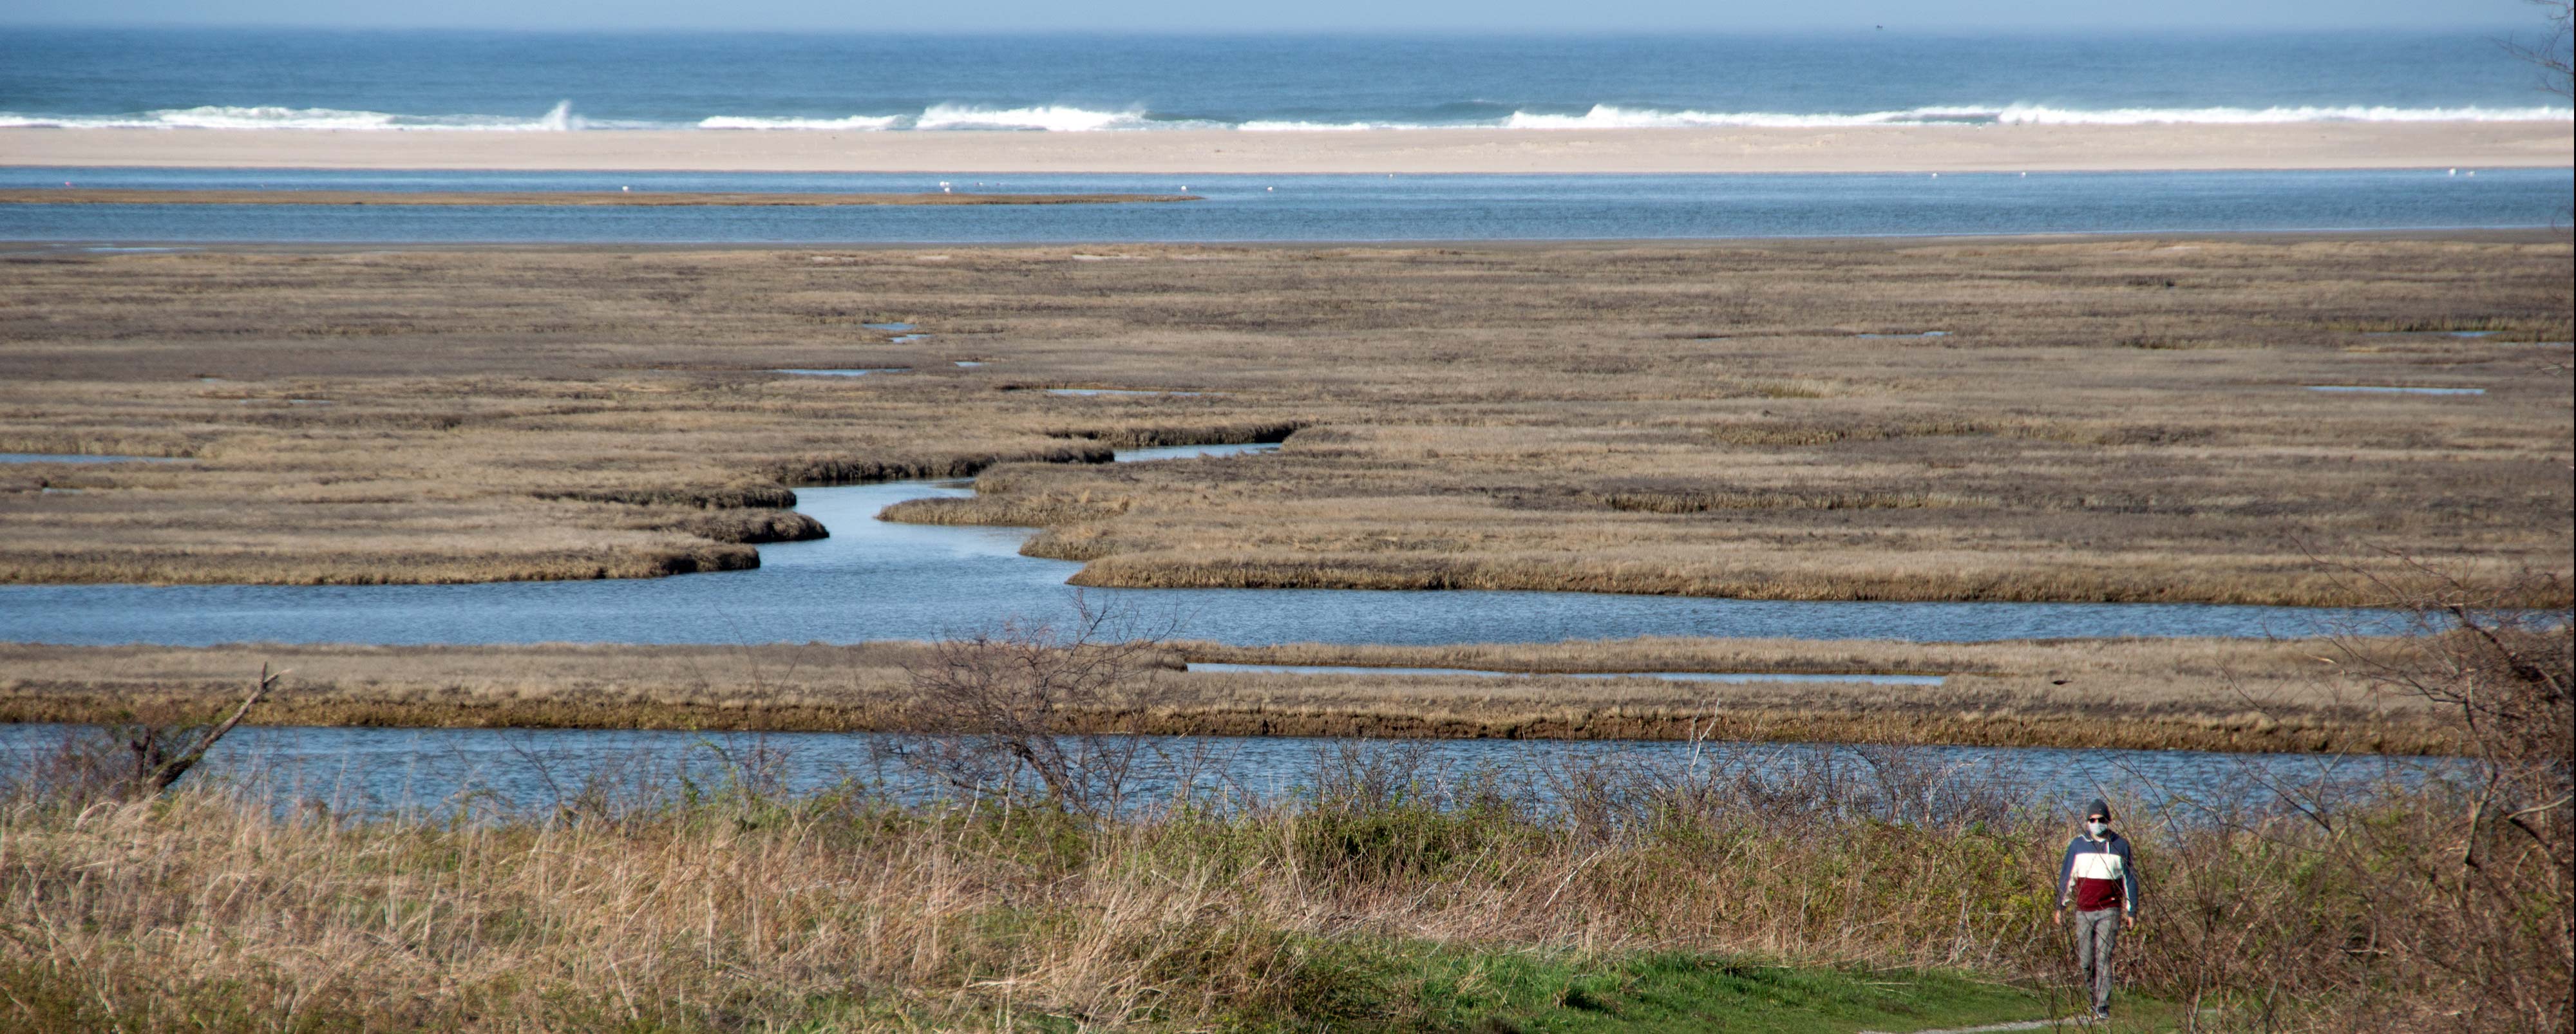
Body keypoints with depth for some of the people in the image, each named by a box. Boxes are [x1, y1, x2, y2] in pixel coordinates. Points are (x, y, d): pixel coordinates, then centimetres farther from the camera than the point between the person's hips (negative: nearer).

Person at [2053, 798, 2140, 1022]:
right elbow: (2066, 878, 11)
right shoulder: (2078, 845, 6)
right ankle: (2091, 1001, 21)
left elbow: (2130, 880, 10)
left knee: (2103, 959, -11)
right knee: (2085, 961, 3)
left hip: (2109, 911, -2)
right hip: (2083, 911, 2)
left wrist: (2132, 911, 7)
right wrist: (2060, 907, 7)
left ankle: (2103, 1009, -12)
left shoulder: (2120, 846, 5)